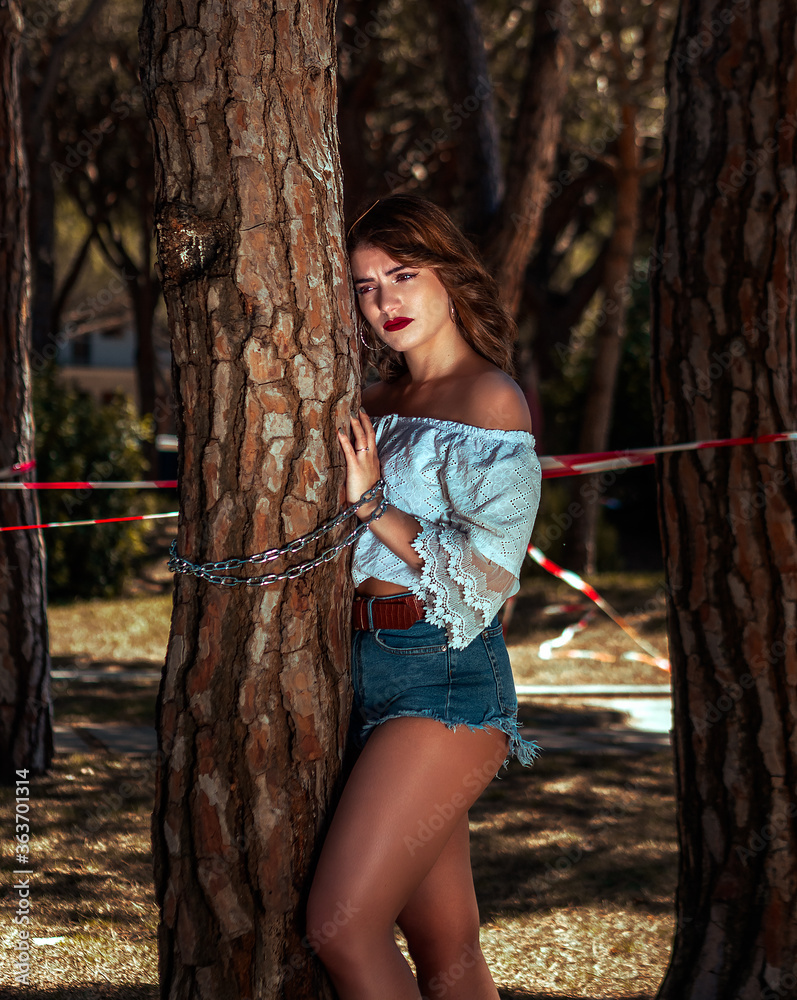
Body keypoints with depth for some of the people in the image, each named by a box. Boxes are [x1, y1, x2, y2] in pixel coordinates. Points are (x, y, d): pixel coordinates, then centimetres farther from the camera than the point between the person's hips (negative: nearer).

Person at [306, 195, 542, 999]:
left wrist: (372, 504, -10)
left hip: (442, 675, -8)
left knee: (340, 925, -16)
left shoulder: (490, 400, -6)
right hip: (367, 664, 8)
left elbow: (488, 569, -14)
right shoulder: (379, 405, 17)